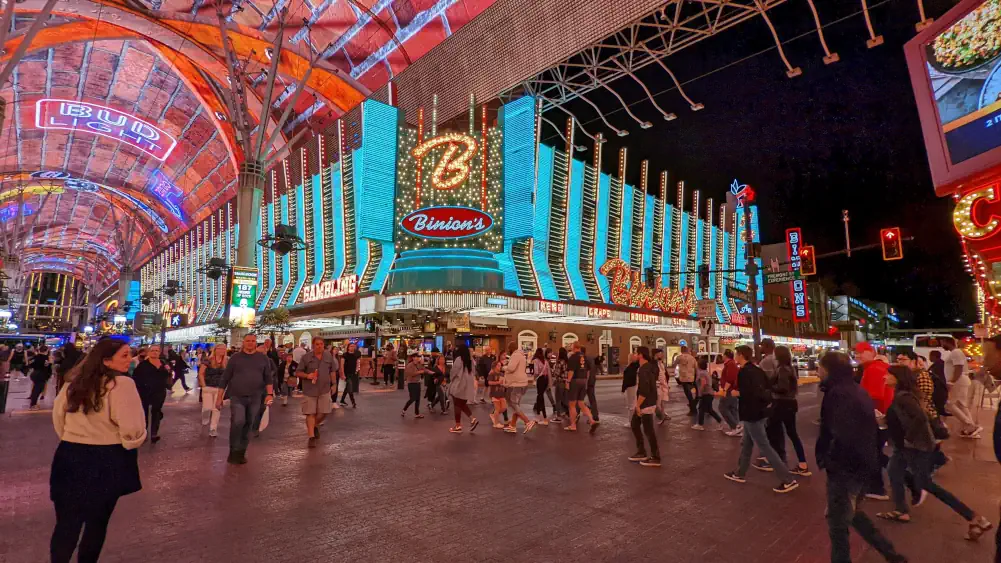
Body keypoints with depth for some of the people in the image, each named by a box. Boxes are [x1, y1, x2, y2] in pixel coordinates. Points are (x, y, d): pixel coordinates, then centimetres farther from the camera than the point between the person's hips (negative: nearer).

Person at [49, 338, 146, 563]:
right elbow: (132, 429, -23)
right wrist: (131, 444, -1)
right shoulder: (122, 384, -20)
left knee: (66, 522, 16)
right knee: (97, 522, 16)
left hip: (70, 456, 5)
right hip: (106, 461, -5)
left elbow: (58, 416, 17)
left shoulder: (75, 381, 3)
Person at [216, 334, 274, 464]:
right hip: (237, 397, -2)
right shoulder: (235, 357, 2)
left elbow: (268, 378, 6)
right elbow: (225, 378, 5)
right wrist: (219, 396, 4)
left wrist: (270, 394, -6)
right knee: (238, 422, -18)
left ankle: (241, 453, 22)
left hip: (255, 398, 2)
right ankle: (233, 452, 0)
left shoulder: (263, 358, 6)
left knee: (248, 425, 8)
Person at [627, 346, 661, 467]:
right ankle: (641, 452, 27)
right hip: (643, 403, 11)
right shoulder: (647, 366, 9)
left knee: (648, 430, -1)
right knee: (634, 424, 19)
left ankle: (655, 458, 10)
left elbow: (644, 390, -26)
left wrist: (638, 405, -21)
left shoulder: (644, 370, -23)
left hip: (646, 404, -11)